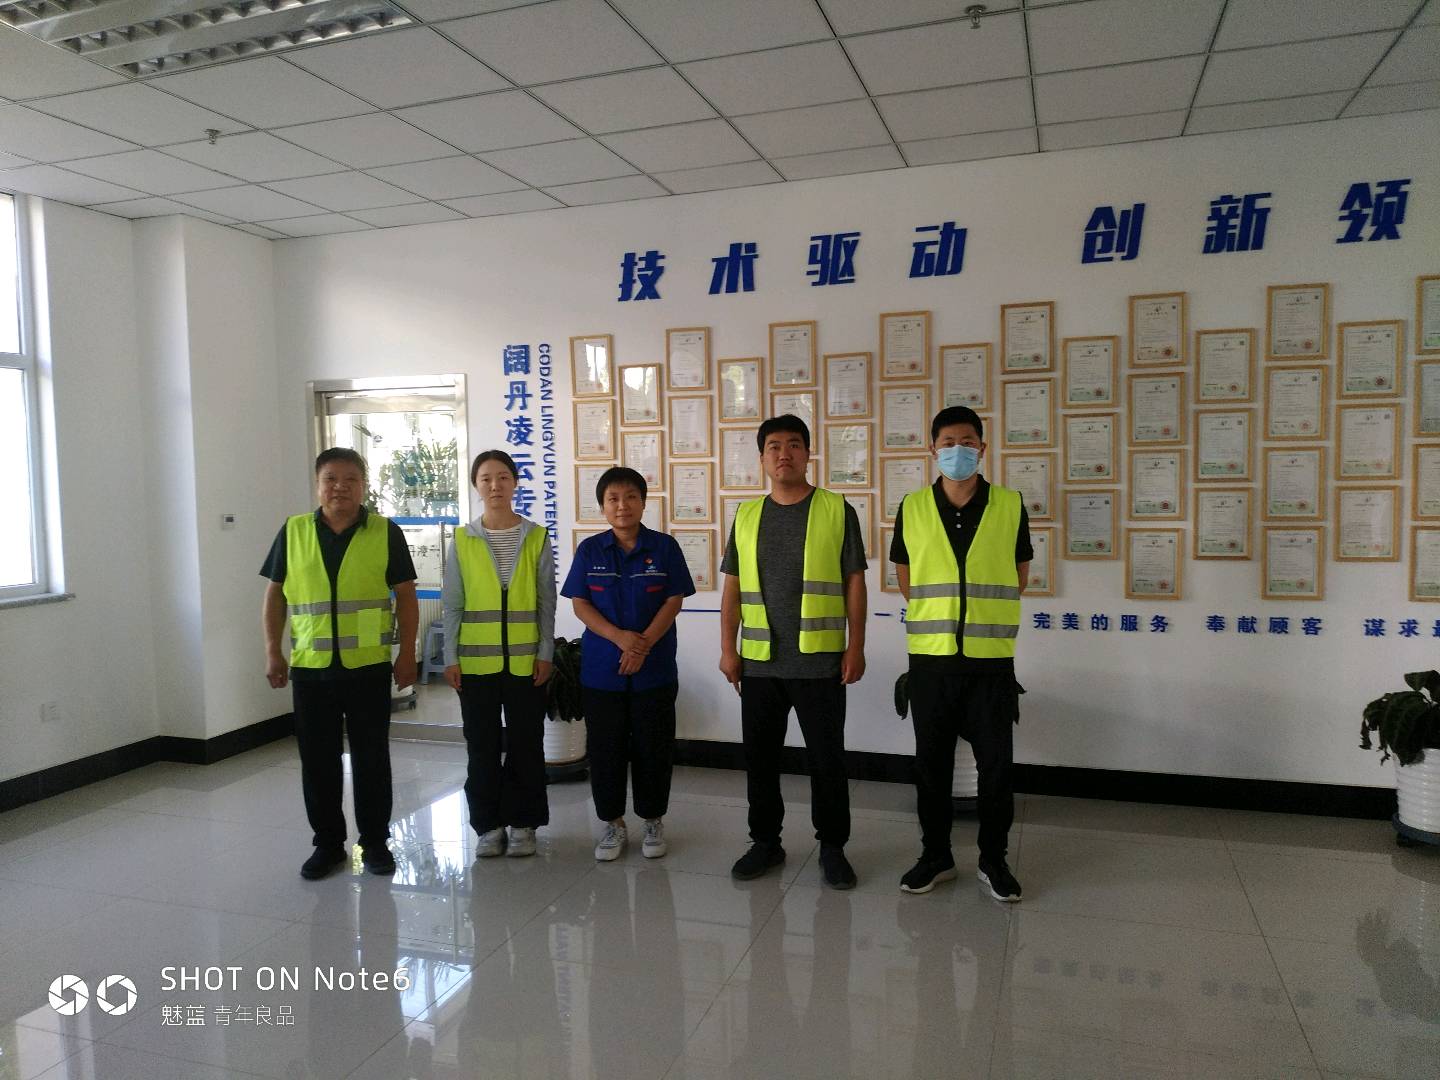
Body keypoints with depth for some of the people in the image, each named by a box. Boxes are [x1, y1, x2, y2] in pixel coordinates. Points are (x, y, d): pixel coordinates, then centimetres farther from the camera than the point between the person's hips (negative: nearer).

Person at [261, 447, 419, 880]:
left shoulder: (386, 533, 0)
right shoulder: (293, 532, 5)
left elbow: (405, 596, 2)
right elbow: (275, 593, 9)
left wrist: (407, 654, -3)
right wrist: (273, 652, 3)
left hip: (368, 666, -2)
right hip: (310, 667, 2)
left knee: (371, 758, 7)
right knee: (318, 760, 10)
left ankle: (375, 841, 21)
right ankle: (327, 843, 25)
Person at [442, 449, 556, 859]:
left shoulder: (537, 538, 0)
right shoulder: (462, 540, 1)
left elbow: (547, 602, 2)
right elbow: (452, 604, 3)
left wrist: (545, 653, -3)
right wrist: (451, 657, -1)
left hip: (525, 660, 0)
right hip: (476, 661, 1)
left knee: (526, 743, 6)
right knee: (482, 745, 8)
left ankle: (523, 824, 20)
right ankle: (489, 825, 21)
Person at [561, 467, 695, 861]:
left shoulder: (664, 547, -1)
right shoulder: (590, 550, 2)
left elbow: (673, 602, -3)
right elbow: (580, 604, -1)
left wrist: (644, 645, -15)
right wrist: (619, 637, -16)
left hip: (654, 669, -1)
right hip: (601, 669, 1)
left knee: (653, 747, 7)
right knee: (605, 748, 8)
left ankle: (653, 820, 23)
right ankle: (612, 823, 23)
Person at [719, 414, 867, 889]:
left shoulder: (837, 510, -1)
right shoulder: (746, 516, 8)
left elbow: (854, 582, -1)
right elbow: (732, 587, 9)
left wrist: (855, 646, -6)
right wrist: (728, 647, 2)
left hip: (819, 660, -3)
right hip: (759, 660, 3)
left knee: (826, 757, 4)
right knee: (760, 755, 11)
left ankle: (832, 846, 21)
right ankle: (765, 841, 27)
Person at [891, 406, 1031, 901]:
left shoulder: (1010, 505, -1)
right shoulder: (912, 508, 1)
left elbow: (1020, 574, 10)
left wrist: (985, 612, 10)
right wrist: (935, 614, 10)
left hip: (991, 659, -1)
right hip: (930, 657, 1)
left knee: (996, 764, 6)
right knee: (931, 762, 10)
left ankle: (993, 859, 23)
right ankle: (935, 855, 25)